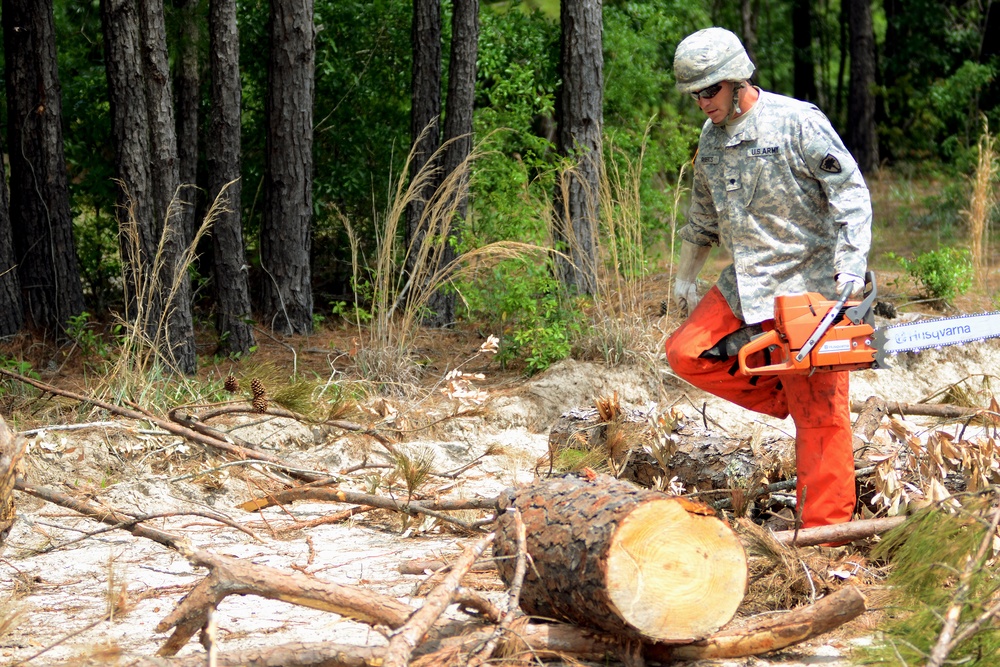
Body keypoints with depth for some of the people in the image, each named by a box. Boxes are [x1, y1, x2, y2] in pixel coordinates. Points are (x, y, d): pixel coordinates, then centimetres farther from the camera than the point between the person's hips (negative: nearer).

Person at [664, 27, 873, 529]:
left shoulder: (797, 123, -14)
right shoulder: (710, 141, 8)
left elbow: (851, 194, -17)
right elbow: (703, 217, 24)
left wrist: (850, 266, -27)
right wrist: (685, 277, 28)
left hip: (809, 285, -7)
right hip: (745, 284, 8)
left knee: (820, 416, -6)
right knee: (686, 354, -2)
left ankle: (824, 531, -1)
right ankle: (786, 396, 8)